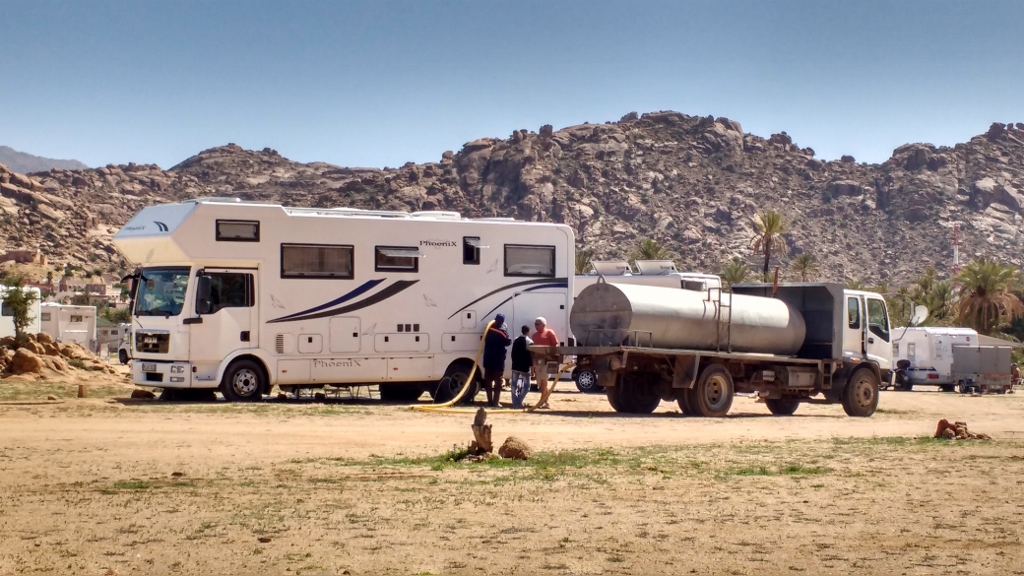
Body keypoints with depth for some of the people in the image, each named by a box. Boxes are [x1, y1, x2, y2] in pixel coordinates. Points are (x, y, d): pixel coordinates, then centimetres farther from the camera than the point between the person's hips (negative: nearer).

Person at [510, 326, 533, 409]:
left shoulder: (516, 341, 9)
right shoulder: (529, 342, -9)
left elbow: (513, 354, 13)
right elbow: (531, 356, -11)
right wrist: (532, 366, -7)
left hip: (515, 366, 5)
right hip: (525, 367, -5)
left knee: (514, 385, 8)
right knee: (526, 385, 5)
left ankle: (515, 403, 2)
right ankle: (519, 402, -10)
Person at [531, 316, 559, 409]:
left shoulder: (549, 333, -1)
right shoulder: (535, 335, 18)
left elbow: (556, 345, -4)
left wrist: (555, 357, -14)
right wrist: (533, 363, 13)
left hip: (547, 360, -7)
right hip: (537, 360, 7)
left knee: (543, 380, -12)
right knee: (540, 382, 7)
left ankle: (543, 401, -11)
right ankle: (544, 401, 13)